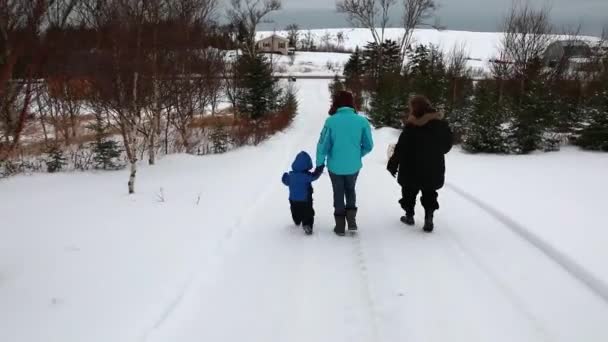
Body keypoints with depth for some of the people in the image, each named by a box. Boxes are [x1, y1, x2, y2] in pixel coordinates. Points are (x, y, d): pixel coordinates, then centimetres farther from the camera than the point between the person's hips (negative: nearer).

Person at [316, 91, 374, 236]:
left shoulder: (331, 121, -15)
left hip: (335, 166, -1)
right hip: (354, 166, 1)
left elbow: (323, 145, -11)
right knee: (350, 190, 26)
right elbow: (368, 145, -4)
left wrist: (320, 163, 1)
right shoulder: (362, 121, -10)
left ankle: (340, 226, 23)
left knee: (338, 193, 17)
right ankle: (351, 219, 16)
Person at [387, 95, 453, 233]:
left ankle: (409, 216, 26)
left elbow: (401, 149, -17)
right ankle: (429, 219, 7)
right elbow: (447, 145, 10)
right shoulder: (441, 123, -1)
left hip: (412, 168, -4)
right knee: (430, 194, 17)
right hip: (434, 168, 4)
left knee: (409, 192, 17)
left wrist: (392, 165, -7)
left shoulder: (412, 127, -18)